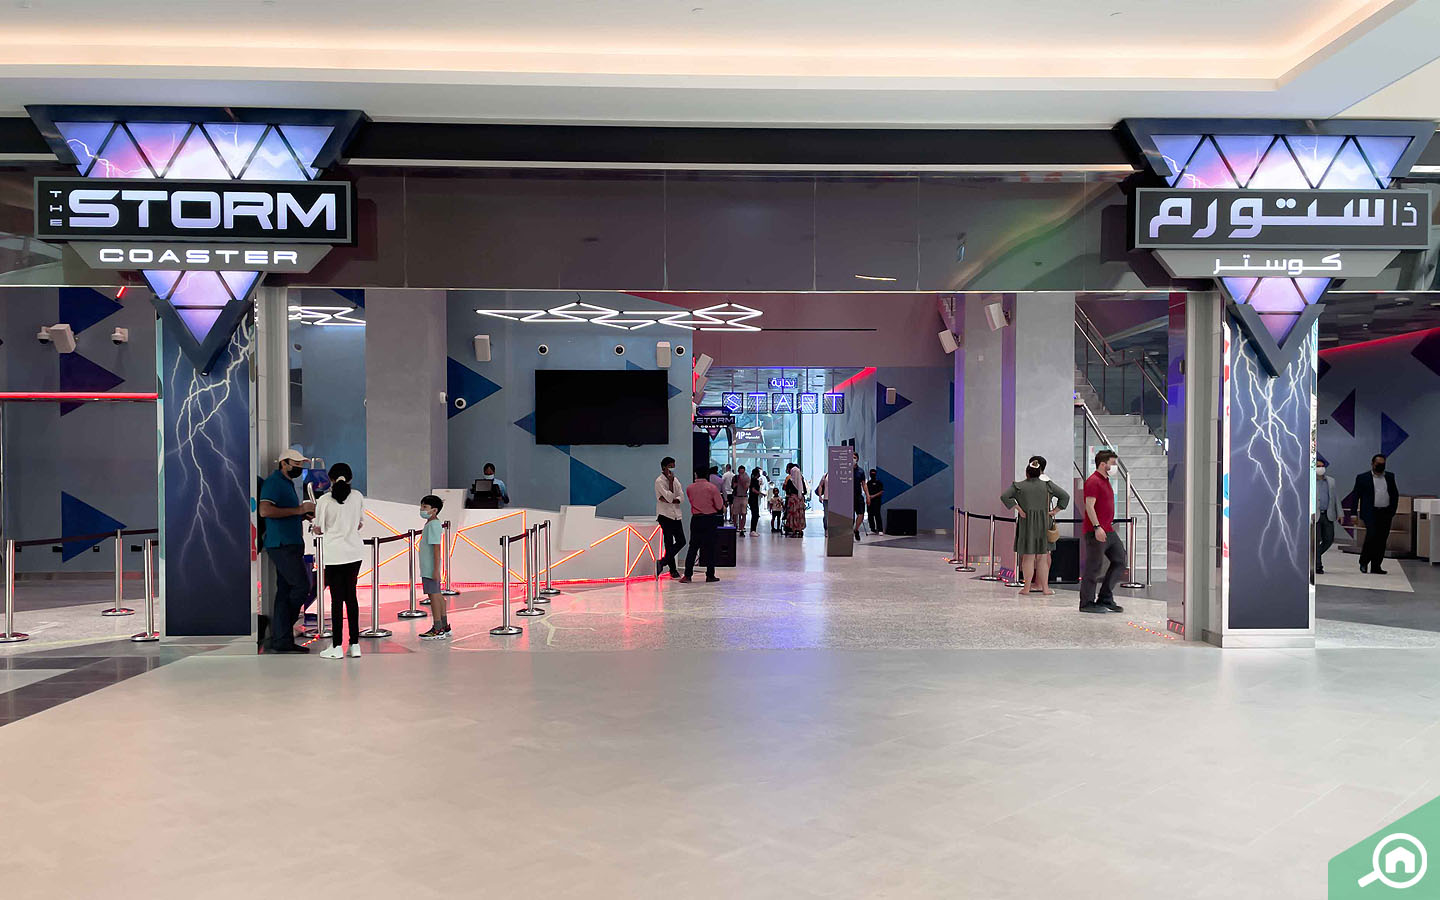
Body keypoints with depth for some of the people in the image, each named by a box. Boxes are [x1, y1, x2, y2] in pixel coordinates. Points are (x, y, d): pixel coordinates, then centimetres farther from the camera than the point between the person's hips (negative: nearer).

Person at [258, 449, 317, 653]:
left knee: (285, 591, 8)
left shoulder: (287, 483, 21)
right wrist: (298, 510, -20)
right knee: (302, 585, -10)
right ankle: (280, 640, 2)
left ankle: (282, 641, 10)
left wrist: (305, 514, 9)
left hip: (290, 544, 10)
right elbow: (265, 510, -23)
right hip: (282, 545, -10)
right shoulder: (273, 482, -10)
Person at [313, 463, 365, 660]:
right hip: (355, 551, 3)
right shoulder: (358, 496, 1)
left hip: (334, 553, -3)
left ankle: (337, 647, 6)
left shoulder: (324, 500, -9)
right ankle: (355, 644, 11)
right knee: (351, 595, 11)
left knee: (337, 598, 2)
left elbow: (318, 530, -4)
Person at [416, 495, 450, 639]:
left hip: (430, 568, -10)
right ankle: (444, 627, 19)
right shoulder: (433, 524, 14)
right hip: (429, 568, 10)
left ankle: (437, 630, -4)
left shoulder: (433, 525, -16)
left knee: (433, 595, -7)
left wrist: (436, 569, -23)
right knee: (438, 595, 13)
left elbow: (436, 548, -21)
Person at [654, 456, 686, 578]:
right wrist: (670, 481, -14)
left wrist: (668, 500, -13)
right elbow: (669, 497, -18)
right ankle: (673, 570, 2)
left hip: (676, 515, 7)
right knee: (669, 543, -5)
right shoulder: (659, 481, -8)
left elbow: (681, 497, 3)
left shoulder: (675, 480, 13)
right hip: (665, 515, -7)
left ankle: (662, 562, 11)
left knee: (681, 541, 2)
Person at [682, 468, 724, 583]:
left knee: (693, 547, 6)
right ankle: (710, 575, 8)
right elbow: (719, 506, -8)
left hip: (696, 519, 2)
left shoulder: (689, 488, -1)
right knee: (710, 547, 6)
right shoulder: (712, 487, -9)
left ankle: (687, 575, 0)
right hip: (710, 519, -2)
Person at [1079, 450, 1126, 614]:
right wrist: (1097, 527, -27)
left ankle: (1105, 599, 14)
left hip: (1109, 531, 10)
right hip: (1096, 532, -10)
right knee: (1094, 567, -5)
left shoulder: (1105, 481, 18)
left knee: (1120, 561, 9)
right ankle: (1087, 603, 4)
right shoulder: (1093, 481, -12)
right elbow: (1089, 506, -21)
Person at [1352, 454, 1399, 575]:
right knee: (1372, 535, -18)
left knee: (1382, 540, 4)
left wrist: (1393, 510, 10)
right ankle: (1363, 562, -1)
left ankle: (1376, 567, 9)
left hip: (1386, 514, 4)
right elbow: (1356, 496, 1)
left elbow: (1395, 494, 19)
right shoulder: (1362, 478, 1)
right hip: (1370, 512, -4)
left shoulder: (1390, 477, 13)